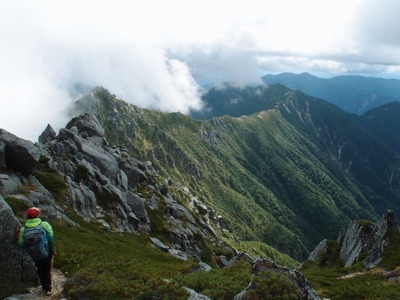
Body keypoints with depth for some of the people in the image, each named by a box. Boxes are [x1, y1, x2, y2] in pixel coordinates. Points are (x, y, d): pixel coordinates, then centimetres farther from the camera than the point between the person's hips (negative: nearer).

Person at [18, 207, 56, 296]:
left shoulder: (23, 229, -12)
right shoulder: (44, 224, -17)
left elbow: (21, 244, -6)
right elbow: (51, 239, -18)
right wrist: (53, 249, -5)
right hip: (46, 252, -2)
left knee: (40, 270, 26)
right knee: (47, 271, 19)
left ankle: (44, 287, 37)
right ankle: (48, 289, 19)